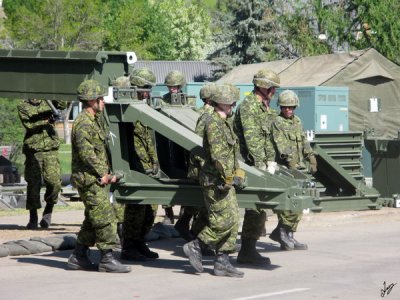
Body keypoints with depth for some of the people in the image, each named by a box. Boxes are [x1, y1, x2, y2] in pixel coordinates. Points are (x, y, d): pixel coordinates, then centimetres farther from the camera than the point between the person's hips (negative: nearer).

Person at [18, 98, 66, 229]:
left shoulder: (47, 102, 11)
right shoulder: (23, 107, 3)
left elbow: (62, 105, -3)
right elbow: (29, 125, -10)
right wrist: (44, 120, -20)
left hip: (51, 151, 2)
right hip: (33, 151, -2)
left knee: (54, 183, -7)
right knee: (33, 184, -3)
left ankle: (48, 212, 13)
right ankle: (33, 218, 7)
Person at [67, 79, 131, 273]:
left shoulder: (94, 121, 18)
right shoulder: (83, 123, -15)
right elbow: (86, 153, -21)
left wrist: (107, 173, 12)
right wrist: (102, 174, -14)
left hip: (97, 179, 10)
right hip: (89, 179, -10)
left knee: (92, 220, 14)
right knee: (105, 218, -10)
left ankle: (78, 257, 20)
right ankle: (107, 259, -7)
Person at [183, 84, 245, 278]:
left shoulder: (225, 123, 18)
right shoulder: (213, 123, -14)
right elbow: (217, 154, -21)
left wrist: (238, 173, 16)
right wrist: (228, 177, -20)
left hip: (225, 182, 10)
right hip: (215, 181, -10)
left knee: (233, 221, 7)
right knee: (224, 221, -12)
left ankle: (222, 262, 10)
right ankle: (195, 246, 0)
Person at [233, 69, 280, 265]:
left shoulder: (265, 107, 19)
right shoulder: (248, 106, -12)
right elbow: (251, 138, -19)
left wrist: (271, 161, 16)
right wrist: (260, 163, -22)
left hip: (262, 163, 10)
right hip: (250, 163, -10)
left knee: (259, 208, 10)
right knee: (256, 208, -10)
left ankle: (249, 250, 16)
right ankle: (247, 251, -6)